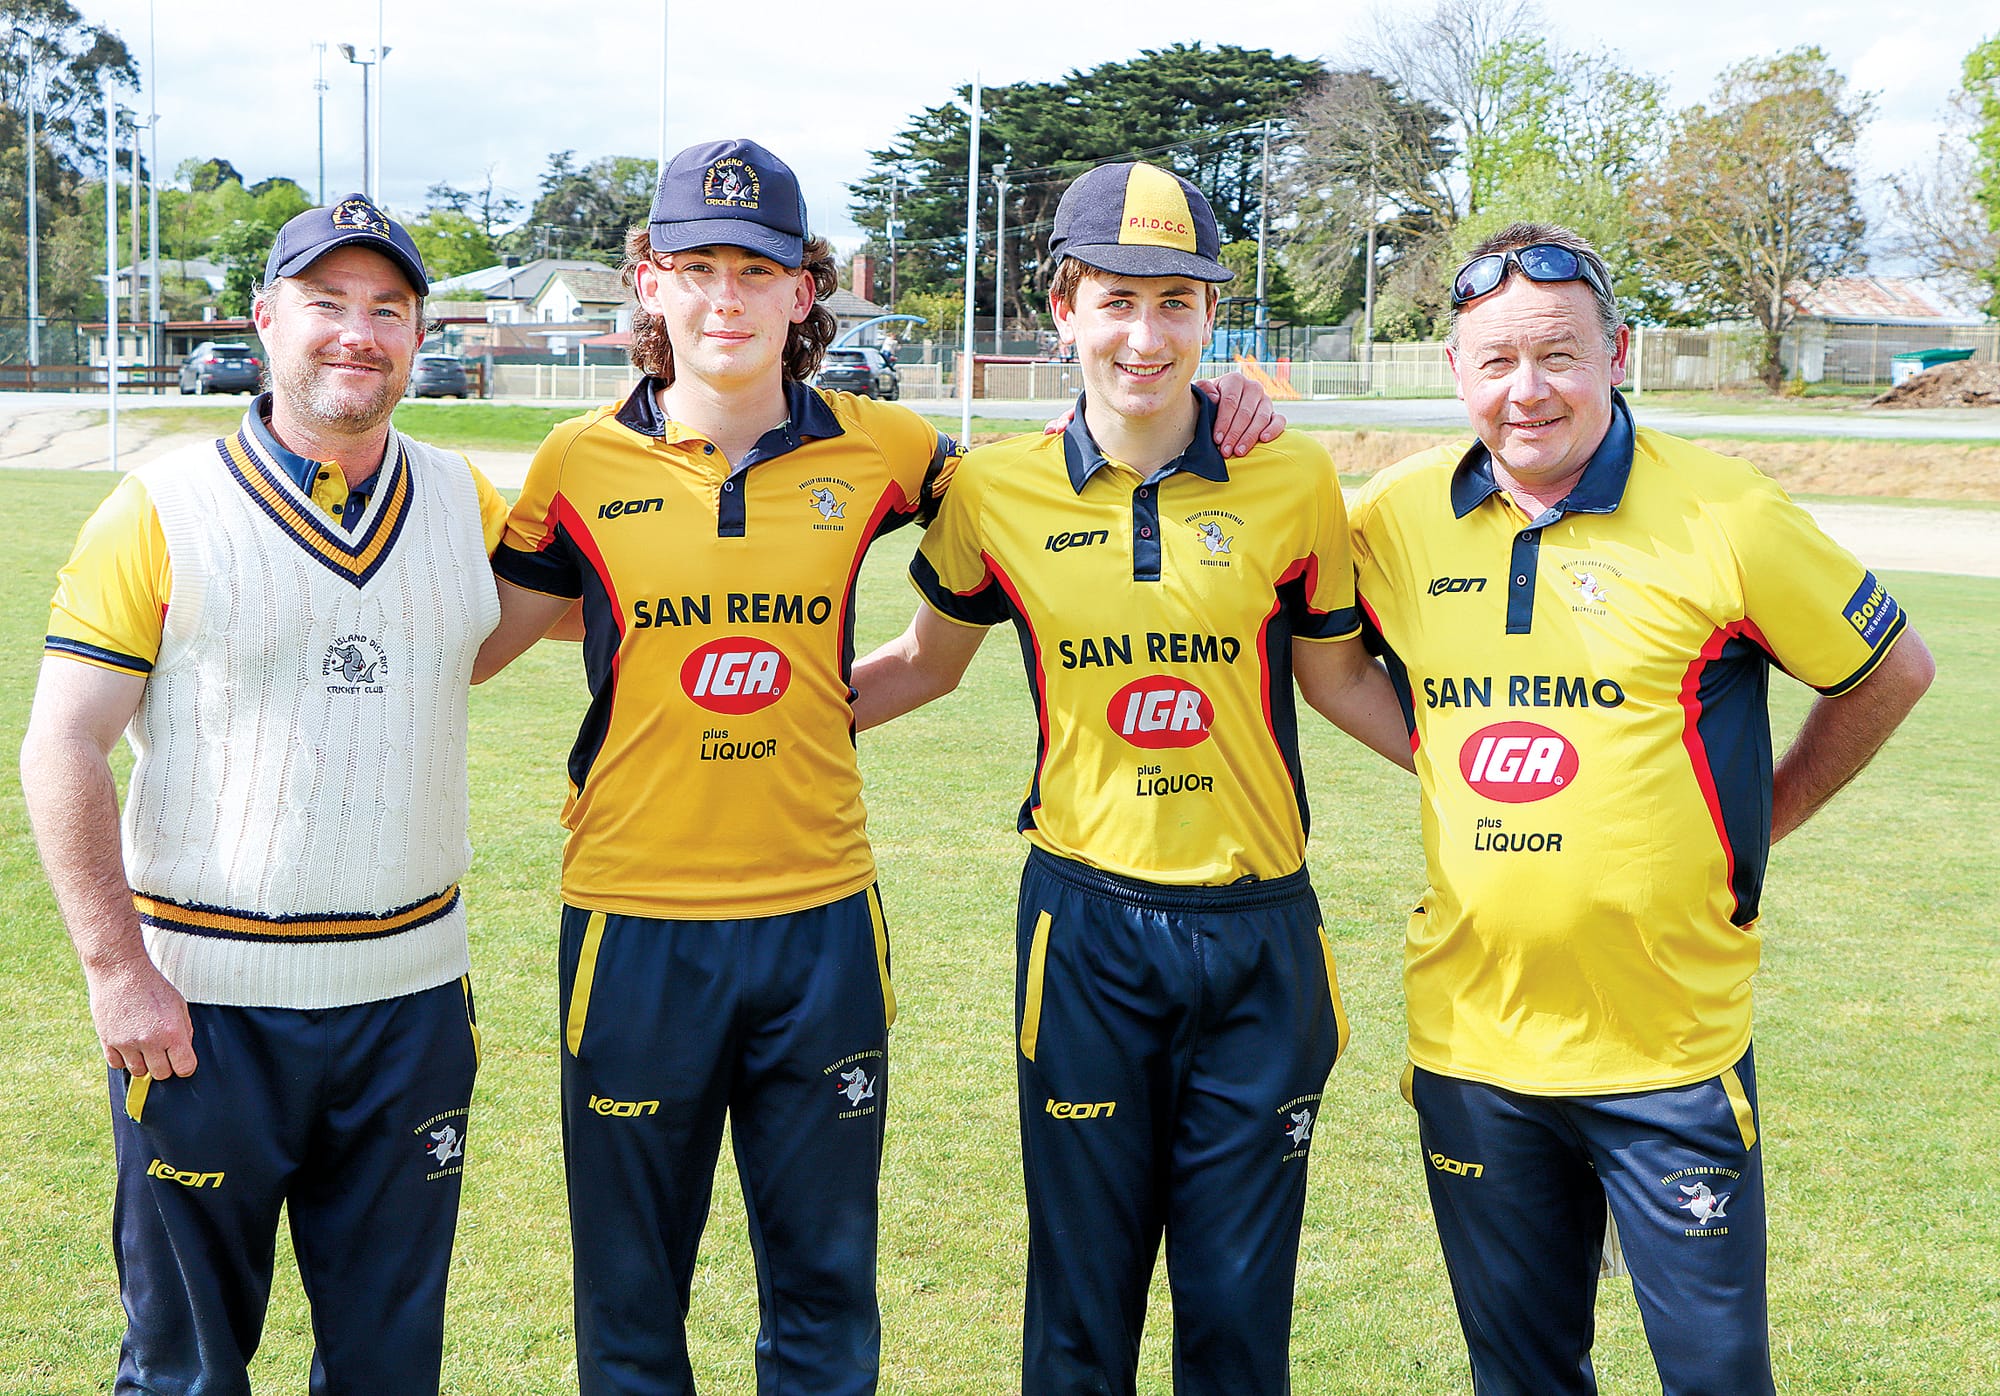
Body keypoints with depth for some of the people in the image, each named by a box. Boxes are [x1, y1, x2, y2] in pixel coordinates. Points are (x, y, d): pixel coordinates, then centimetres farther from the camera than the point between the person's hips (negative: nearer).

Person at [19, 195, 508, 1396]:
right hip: (205, 1002, -3)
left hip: (412, 993, 4)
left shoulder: (470, 507, 7)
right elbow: (63, 748, -6)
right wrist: (116, 967, -13)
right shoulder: (165, 512, -5)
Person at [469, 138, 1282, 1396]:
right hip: (637, 925, -1)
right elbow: (474, 644, 8)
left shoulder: (871, 451, 0)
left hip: (821, 921, 1)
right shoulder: (584, 466, -2)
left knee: (825, 1290, 14)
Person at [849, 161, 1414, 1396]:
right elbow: (931, 660, 15)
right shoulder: (996, 489, -2)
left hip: (1260, 934, 0)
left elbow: (1340, 677, 10)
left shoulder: (1296, 481, -3)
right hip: (1087, 930, 0)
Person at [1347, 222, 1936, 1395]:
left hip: (1673, 1046, -3)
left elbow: (1892, 671, 3)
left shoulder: (1721, 517, -10)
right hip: (1471, 1038, 3)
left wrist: (1763, 820, 3)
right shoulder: (1396, 522, 0)